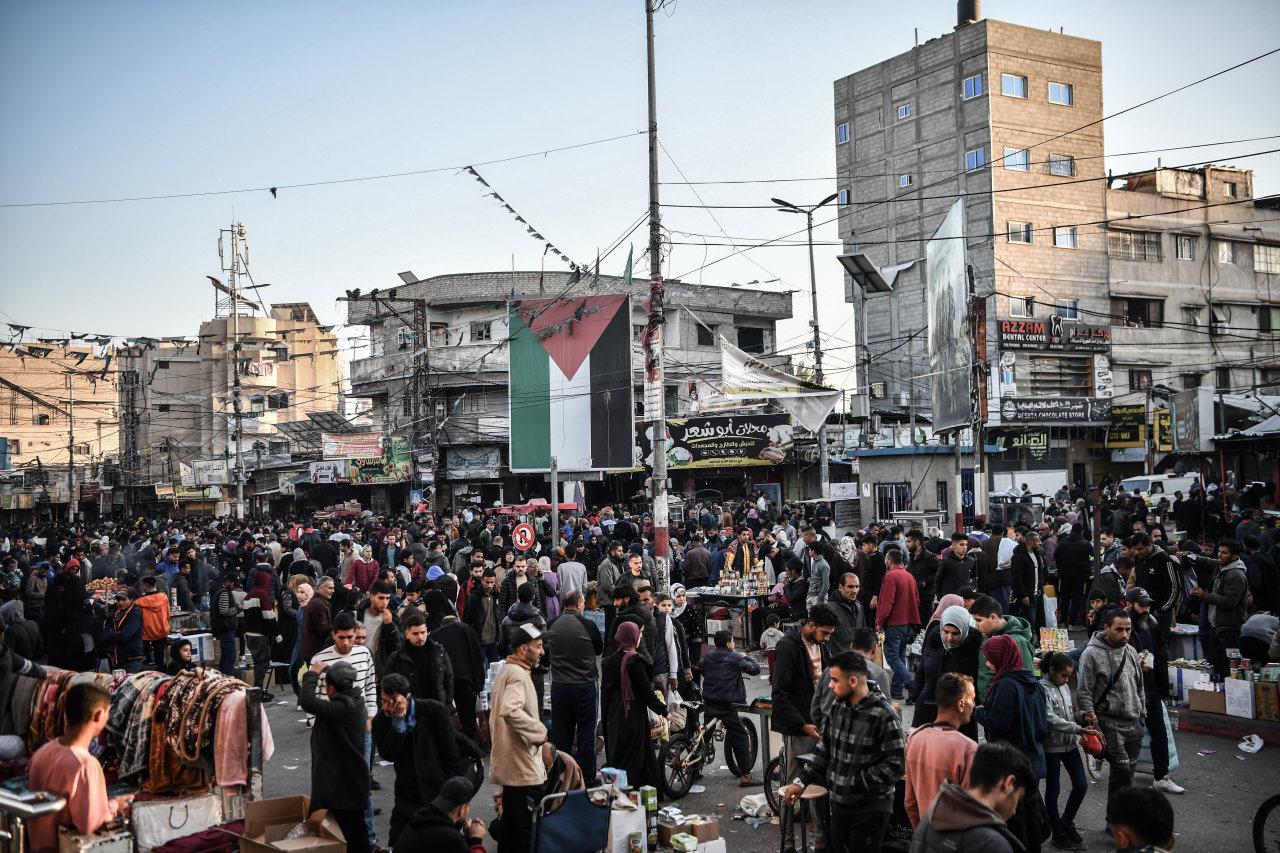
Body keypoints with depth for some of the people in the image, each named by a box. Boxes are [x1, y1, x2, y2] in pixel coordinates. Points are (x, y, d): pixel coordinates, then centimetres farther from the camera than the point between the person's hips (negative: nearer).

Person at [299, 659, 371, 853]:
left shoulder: (343, 708, -26)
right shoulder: (354, 702, 5)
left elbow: (307, 702, -33)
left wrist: (312, 674, -22)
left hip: (343, 784, -10)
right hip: (350, 781, 10)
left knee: (353, 832, 2)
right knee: (355, 831, 19)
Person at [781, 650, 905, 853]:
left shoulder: (884, 715, -19)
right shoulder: (837, 707, 3)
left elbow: (895, 765, -20)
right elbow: (824, 750, 12)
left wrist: (857, 783, -17)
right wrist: (802, 782, 7)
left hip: (870, 809, -7)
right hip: (838, 805, 7)